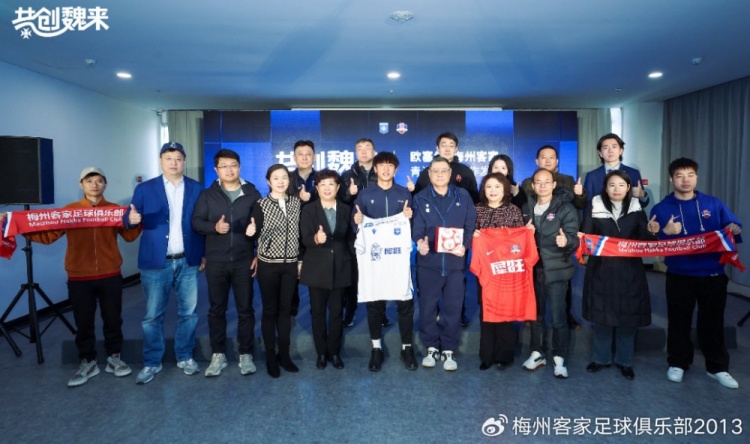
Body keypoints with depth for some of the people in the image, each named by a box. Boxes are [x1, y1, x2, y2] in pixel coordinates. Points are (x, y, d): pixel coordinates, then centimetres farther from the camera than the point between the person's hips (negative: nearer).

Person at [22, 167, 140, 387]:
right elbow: (47, 235, 1)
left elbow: (129, 235, -5)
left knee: (113, 319, 10)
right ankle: (88, 362, 25)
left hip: (110, 276, 0)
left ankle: (114, 358, 26)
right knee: (83, 323, 10)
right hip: (79, 278, 0)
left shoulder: (115, 210, 4)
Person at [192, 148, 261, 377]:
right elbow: (196, 221, 1)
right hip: (216, 261, 1)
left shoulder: (252, 193, 3)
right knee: (217, 309, 9)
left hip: (243, 260, -1)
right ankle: (218, 354, 21)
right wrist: (214, 227, -19)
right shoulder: (207, 195, 5)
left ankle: (245, 354, 18)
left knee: (245, 308, 6)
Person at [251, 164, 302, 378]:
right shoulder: (261, 205, -6)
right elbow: (257, 235, -6)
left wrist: (301, 260, 8)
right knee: (270, 310, 6)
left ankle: (284, 354, 22)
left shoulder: (296, 202, 4)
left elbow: (300, 232, 9)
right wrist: (252, 232, -29)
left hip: (290, 264, 3)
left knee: (286, 309, 10)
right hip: (268, 264, -3)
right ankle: (270, 357, 17)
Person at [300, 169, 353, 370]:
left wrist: (350, 262, 6)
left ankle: (335, 352, 22)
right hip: (317, 269, -1)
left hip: (340, 268, 1)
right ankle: (321, 353, 21)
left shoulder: (346, 210, 6)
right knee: (318, 312, 7)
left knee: (336, 312, 8)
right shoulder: (308, 210, -1)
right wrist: (315, 239, -35)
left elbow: (349, 238, 10)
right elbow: (305, 239, -13)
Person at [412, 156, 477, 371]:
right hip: (428, 261, 0)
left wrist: (465, 245, -13)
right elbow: (417, 226, -3)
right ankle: (432, 348, 23)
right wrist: (420, 241, -24)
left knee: (453, 307, 6)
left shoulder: (463, 196, 6)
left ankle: (448, 350, 20)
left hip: (455, 261, 0)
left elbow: (471, 224, 4)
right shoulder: (420, 198, 6)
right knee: (427, 306, 6)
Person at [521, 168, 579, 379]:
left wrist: (566, 241, -32)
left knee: (558, 317, -2)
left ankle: (559, 357, 15)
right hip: (533, 268, 4)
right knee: (536, 313, 13)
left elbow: (573, 238, -12)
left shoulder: (566, 209, -4)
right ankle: (537, 353, 27)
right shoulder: (527, 208, 10)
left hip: (556, 270, -4)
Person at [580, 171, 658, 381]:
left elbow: (643, 241, 0)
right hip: (601, 270, -1)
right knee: (601, 315, 6)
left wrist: (651, 231, -20)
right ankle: (601, 358, 22)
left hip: (629, 271, 1)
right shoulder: (595, 208, 1)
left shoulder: (637, 210, 5)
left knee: (628, 316, 6)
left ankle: (624, 360, 22)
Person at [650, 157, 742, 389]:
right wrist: (666, 233, -24)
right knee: (679, 322, 10)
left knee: (712, 322, 11)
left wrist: (734, 229, -21)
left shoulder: (714, 204, 4)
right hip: (679, 275, -1)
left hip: (712, 274, 1)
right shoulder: (661, 209, -1)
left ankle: (717, 367, 25)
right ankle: (678, 363, 25)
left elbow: (732, 227, 1)